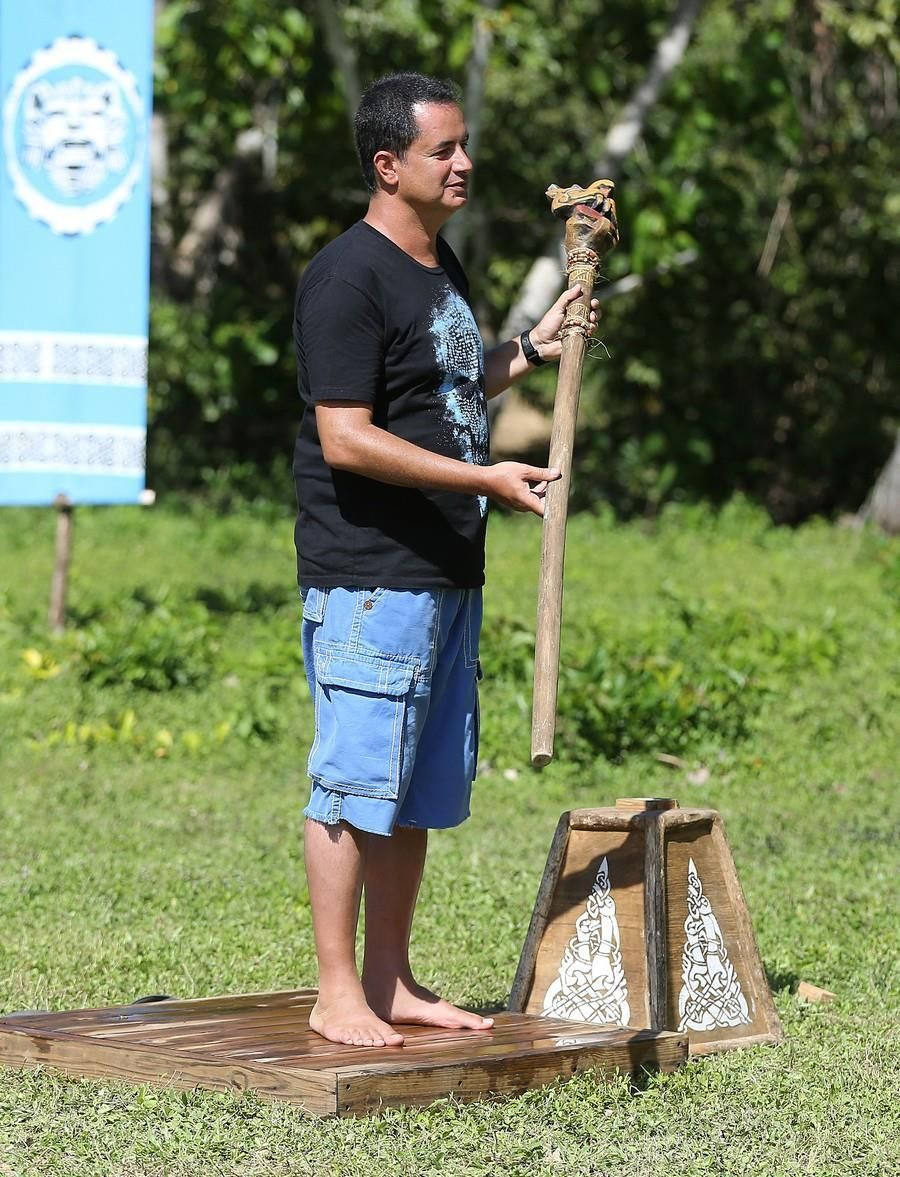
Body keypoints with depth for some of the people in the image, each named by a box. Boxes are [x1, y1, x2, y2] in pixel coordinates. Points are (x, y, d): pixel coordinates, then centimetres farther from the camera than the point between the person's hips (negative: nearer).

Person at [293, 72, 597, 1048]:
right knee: (353, 785, -5)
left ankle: (391, 979, 20)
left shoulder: (441, 268, 16)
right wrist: (484, 479, -19)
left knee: (418, 790, 12)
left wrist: (532, 349, 17)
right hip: (368, 575, -9)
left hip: (447, 574, 9)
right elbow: (348, 438, -19)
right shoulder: (348, 278, -13)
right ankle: (338, 994, 0)